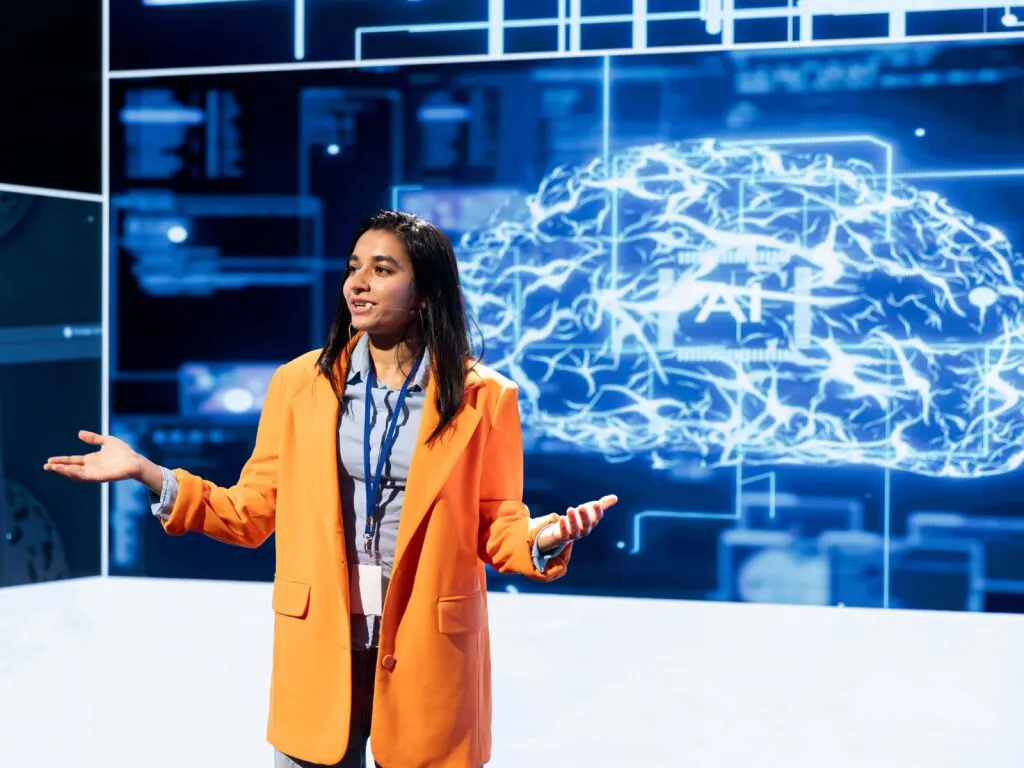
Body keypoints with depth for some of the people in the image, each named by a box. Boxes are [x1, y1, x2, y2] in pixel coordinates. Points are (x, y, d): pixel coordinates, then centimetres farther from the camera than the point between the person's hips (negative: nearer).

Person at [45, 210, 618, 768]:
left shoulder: (483, 396, -2)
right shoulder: (299, 383, 4)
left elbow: (496, 526, 1)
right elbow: (254, 513, 6)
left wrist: (545, 536, -21)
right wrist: (149, 475, -5)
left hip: (429, 650, -2)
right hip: (318, 647, 2)